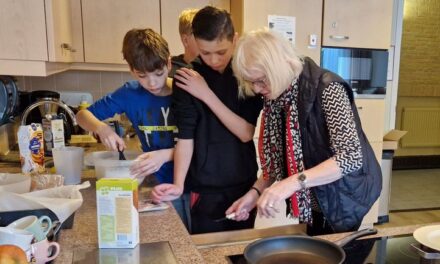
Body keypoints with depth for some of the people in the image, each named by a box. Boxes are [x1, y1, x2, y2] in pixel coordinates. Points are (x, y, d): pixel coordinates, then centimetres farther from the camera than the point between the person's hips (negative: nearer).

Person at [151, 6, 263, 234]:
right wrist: (178, 185, -20)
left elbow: (246, 133, -14)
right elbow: (185, 137, -9)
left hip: (245, 185, 2)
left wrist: (207, 94, -19)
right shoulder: (187, 79, -8)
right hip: (206, 190, -1)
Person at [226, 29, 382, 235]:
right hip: (311, 201, 6)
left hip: (342, 199, -6)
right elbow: (279, 158, 2)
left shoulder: (326, 89, -25)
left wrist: (293, 183, -41)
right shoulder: (275, 97, -4)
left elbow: (351, 157, -32)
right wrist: (256, 191, -11)